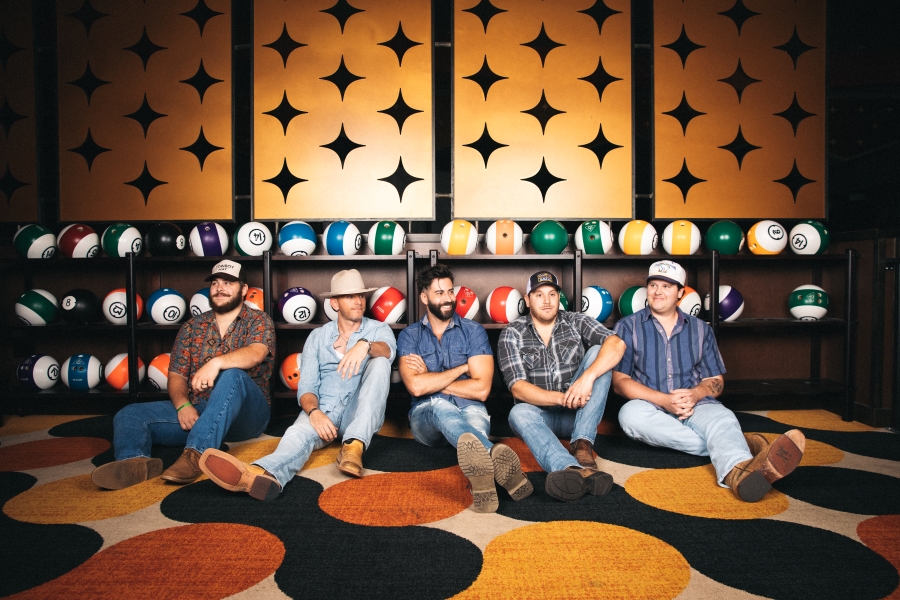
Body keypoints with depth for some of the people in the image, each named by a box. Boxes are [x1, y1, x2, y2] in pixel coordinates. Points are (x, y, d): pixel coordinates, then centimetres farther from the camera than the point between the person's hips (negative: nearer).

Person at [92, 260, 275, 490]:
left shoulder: (258, 321, 3)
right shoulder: (192, 327, 15)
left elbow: (255, 354, -18)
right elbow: (176, 375, 8)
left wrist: (217, 362, -37)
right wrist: (183, 405, -12)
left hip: (244, 413, -4)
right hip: (196, 410, 5)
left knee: (232, 376, -35)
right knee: (130, 414, -13)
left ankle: (195, 455, -45)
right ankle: (136, 462, -45)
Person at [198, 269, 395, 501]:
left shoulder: (379, 329, 8)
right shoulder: (317, 337, 12)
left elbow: (388, 351, -18)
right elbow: (306, 386, 2)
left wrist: (365, 345, -41)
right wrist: (314, 411, -21)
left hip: (362, 415, -1)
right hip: (323, 412, 1)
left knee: (379, 362, -26)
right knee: (299, 432, -32)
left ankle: (354, 445, -38)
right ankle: (265, 475, -66)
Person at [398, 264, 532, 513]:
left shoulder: (473, 331, 5)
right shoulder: (409, 336, 5)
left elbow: (481, 389, -7)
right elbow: (416, 387, -13)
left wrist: (431, 381, -5)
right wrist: (462, 368, -6)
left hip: (469, 410, 1)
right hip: (426, 415, -1)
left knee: (475, 415, -36)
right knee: (439, 404, -37)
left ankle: (480, 462, -73)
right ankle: (495, 457, -69)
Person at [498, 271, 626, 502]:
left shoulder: (577, 322, 0)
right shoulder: (512, 334, -2)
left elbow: (616, 344, -18)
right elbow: (518, 387, -13)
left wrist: (587, 377, -35)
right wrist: (562, 398, -28)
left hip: (577, 413, 1)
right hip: (539, 412, -1)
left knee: (597, 352, -20)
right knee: (519, 413, -35)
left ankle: (582, 445, -29)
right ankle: (574, 469, -62)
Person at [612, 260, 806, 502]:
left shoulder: (700, 329, 16)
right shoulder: (628, 327, 7)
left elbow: (716, 381, 13)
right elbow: (619, 382, -2)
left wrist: (693, 395, -11)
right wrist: (664, 400, -17)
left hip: (695, 407, 2)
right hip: (650, 407, -1)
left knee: (723, 418, -31)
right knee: (630, 413, -35)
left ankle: (738, 471, -66)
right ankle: (735, 446, -30)